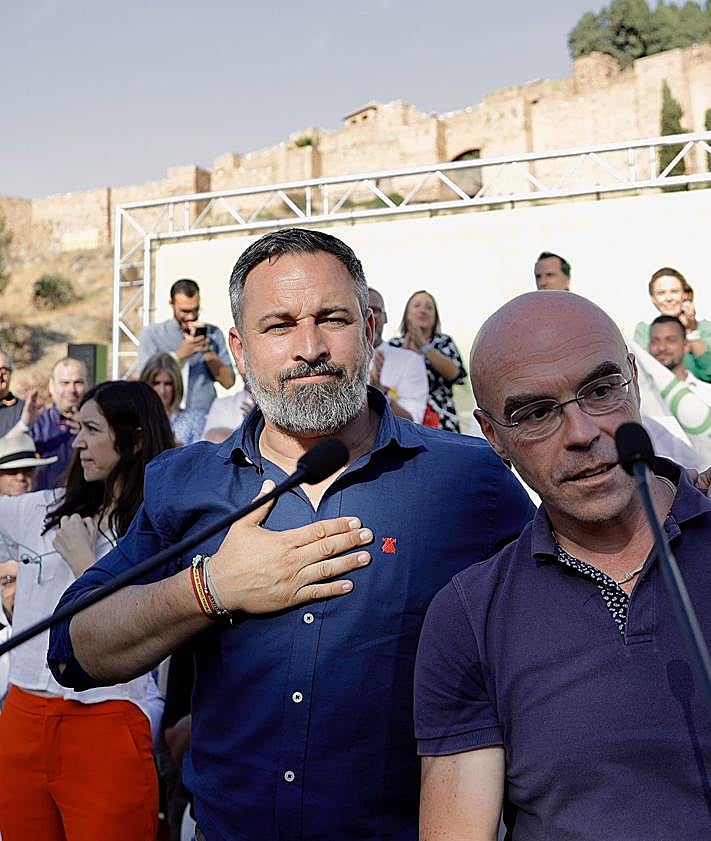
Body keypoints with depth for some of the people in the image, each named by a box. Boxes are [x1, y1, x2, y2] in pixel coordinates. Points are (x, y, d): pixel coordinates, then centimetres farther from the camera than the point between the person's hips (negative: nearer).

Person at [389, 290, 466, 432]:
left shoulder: (444, 341, 10)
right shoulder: (395, 344, 12)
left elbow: (454, 374, -9)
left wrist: (424, 346, -16)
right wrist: (406, 349, -10)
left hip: (440, 422, 0)